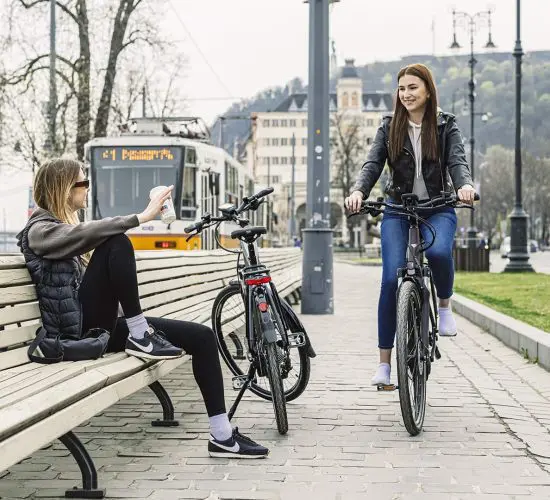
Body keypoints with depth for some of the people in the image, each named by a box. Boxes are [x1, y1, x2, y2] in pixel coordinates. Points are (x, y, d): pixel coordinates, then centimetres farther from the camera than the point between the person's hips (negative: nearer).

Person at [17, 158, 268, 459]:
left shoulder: (67, 225, 26)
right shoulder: (39, 230, -5)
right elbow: (89, 233, -24)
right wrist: (142, 217, -28)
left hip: (103, 327, 9)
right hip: (82, 329, -9)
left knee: (202, 336, -4)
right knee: (117, 243, -28)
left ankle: (222, 436, -5)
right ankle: (140, 337, -21)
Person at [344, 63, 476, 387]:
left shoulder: (446, 125, 3)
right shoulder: (389, 127, 6)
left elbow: (457, 160, -9)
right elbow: (373, 164, -3)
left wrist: (465, 185, -32)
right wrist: (359, 191, -24)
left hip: (438, 208, -1)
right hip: (398, 209, 1)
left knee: (439, 251, -34)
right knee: (391, 279, -13)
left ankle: (445, 304, 0)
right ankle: (385, 362, -4)